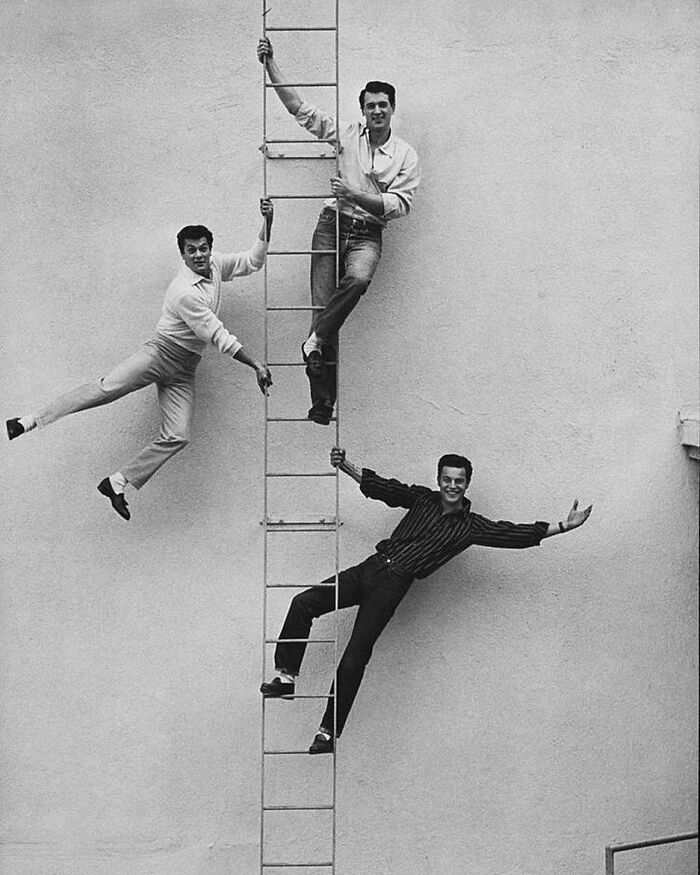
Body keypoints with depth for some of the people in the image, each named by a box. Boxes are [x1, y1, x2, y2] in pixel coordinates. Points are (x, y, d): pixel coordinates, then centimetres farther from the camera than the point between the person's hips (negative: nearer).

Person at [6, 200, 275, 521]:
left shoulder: (216, 264, 5)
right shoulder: (185, 293, -20)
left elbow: (253, 261, 19)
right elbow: (219, 338, -18)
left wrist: (267, 223, 4)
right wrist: (257, 366, -14)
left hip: (184, 370, 7)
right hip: (161, 352, -7)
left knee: (177, 436, -10)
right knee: (108, 387, -28)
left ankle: (116, 483, -4)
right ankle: (28, 421, -27)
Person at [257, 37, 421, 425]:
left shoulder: (406, 156, 5)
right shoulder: (346, 134, 8)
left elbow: (398, 205, -4)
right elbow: (299, 107, 8)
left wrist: (355, 196, -16)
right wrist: (270, 64, 5)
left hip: (367, 234, -1)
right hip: (332, 224, 1)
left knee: (358, 280, -36)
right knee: (322, 303, -8)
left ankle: (316, 339, -20)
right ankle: (322, 400, -7)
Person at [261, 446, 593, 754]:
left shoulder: (471, 526, 4)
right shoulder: (423, 498, 14)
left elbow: (517, 534, 0)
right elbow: (379, 486, 13)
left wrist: (564, 526, -6)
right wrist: (344, 465, 2)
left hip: (392, 585, -4)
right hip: (371, 566, 4)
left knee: (354, 658, -13)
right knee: (304, 603, -10)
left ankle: (329, 732, -4)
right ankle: (287, 676, 0)